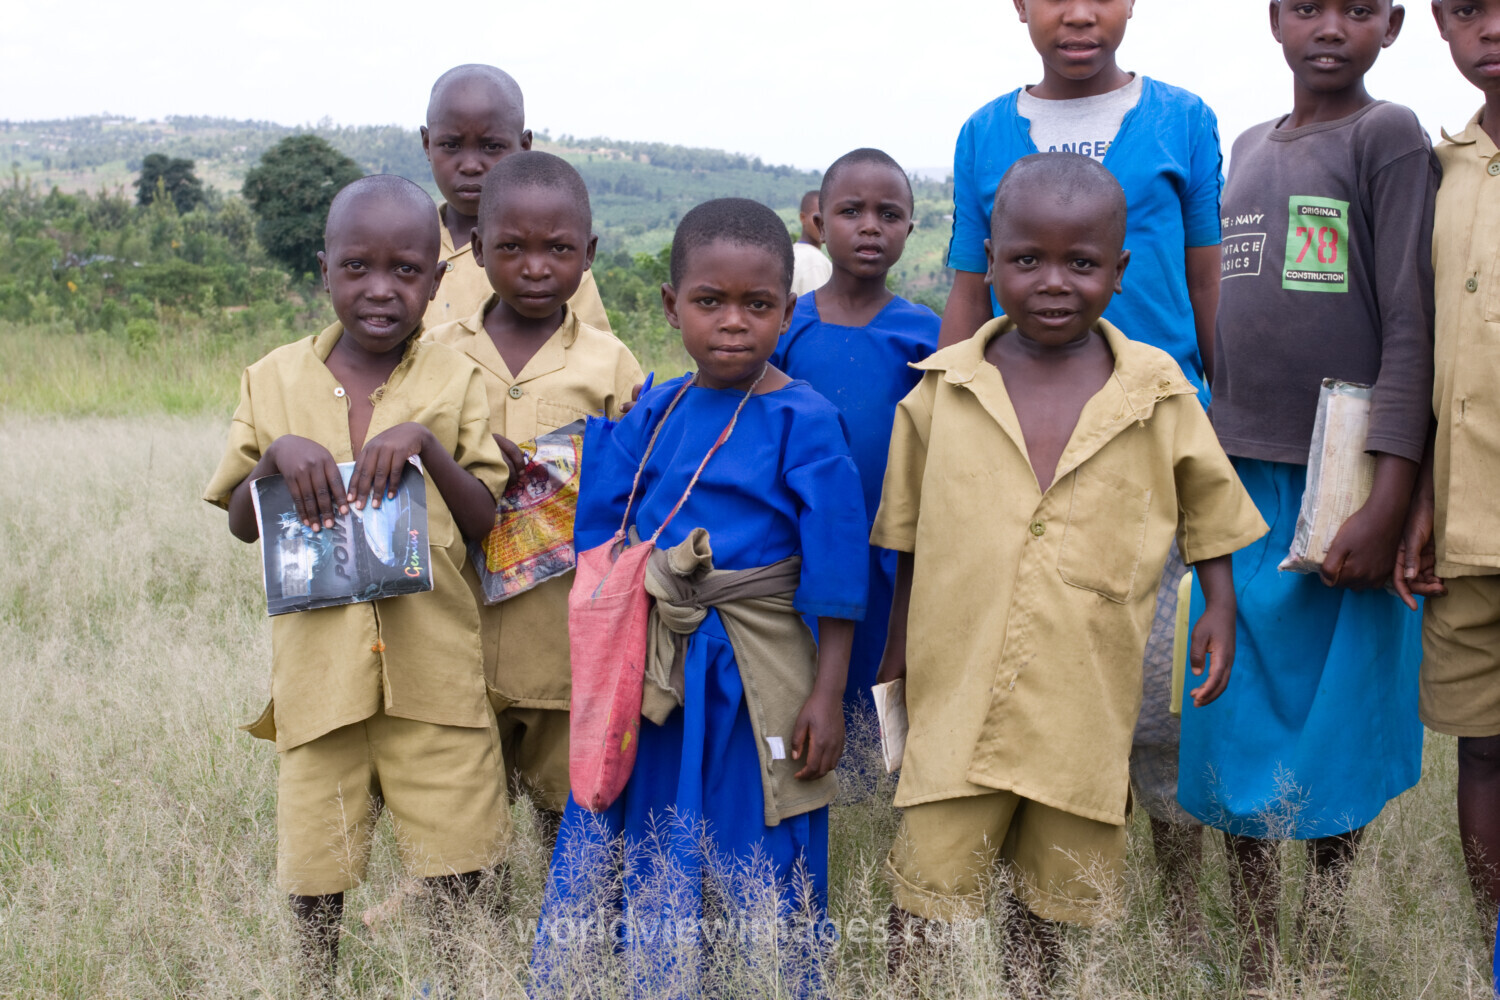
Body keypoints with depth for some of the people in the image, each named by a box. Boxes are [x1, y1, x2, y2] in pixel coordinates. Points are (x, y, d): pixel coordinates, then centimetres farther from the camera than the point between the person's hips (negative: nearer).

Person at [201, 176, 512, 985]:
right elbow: (240, 524, 6)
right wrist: (275, 453, -14)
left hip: (432, 664, -1)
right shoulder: (273, 380, 4)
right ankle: (321, 984, 31)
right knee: (312, 865, 10)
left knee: (455, 866, 5)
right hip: (318, 661, 1)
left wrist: (427, 444, -18)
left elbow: (487, 521, -3)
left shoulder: (456, 382, 0)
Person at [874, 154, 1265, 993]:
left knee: (1056, 898, 15)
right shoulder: (944, 388, 0)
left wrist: (1221, 610, 4)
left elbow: (1207, 508, 14)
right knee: (928, 899, 2)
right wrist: (896, 654, 13)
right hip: (958, 695, 0)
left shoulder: (1159, 389, -1)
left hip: (1087, 709, 1)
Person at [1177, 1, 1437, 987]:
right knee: (1239, 727, 7)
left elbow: (1412, 327, -10)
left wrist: (1388, 506, -17)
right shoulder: (1248, 148, 15)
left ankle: (1322, 959, 19)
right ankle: (1256, 962, 20)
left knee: (1338, 723, 3)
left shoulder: (1391, 138, -2)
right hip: (1242, 479, 5)